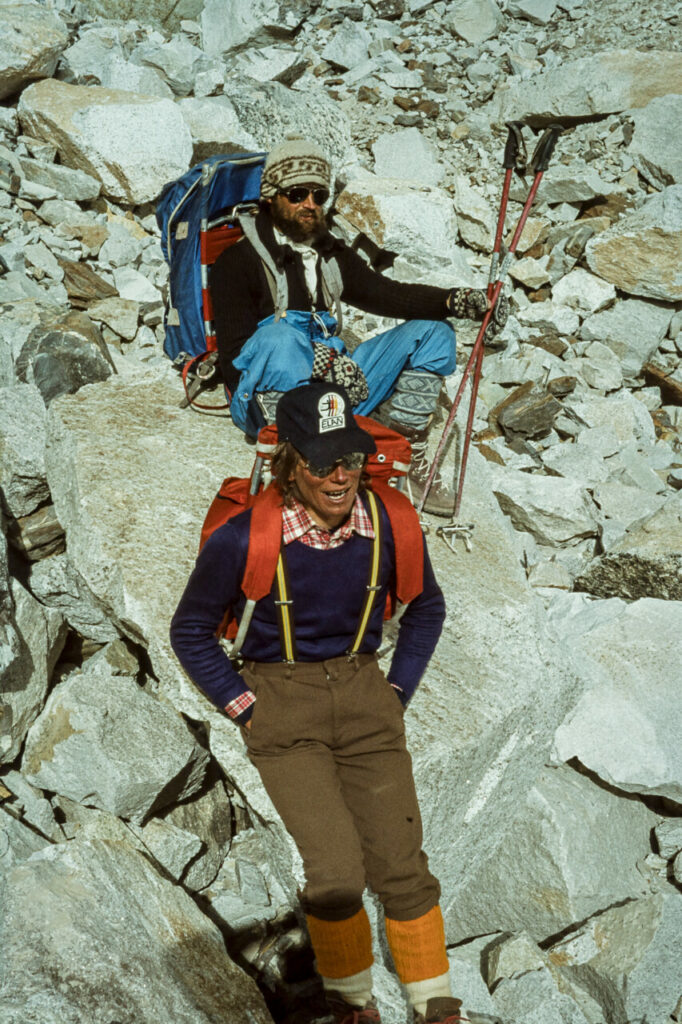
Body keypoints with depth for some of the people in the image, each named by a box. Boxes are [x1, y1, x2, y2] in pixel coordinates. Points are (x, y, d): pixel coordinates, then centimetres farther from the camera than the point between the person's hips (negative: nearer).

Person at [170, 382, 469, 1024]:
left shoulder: (389, 523, -9)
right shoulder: (245, 538, -18)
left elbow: (425, 607, 12)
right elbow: (191, 632, -1)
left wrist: (396, 691, 5)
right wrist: (245, 708, -4)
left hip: (365, 698, 3)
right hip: (284, 713, -2)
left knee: (400, 864, 0)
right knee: (336, 873, -11)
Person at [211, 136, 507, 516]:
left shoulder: (333, 254, 18)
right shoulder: (239, 261, -3)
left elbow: (387, 294, 8)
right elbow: (235, 352, -12)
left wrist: (457, 300, -10)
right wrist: (322, 361, -24)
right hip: (270, 399, -6)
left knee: (432, 332, 0)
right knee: (279, 335, -39)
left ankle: (407, 455, -8)